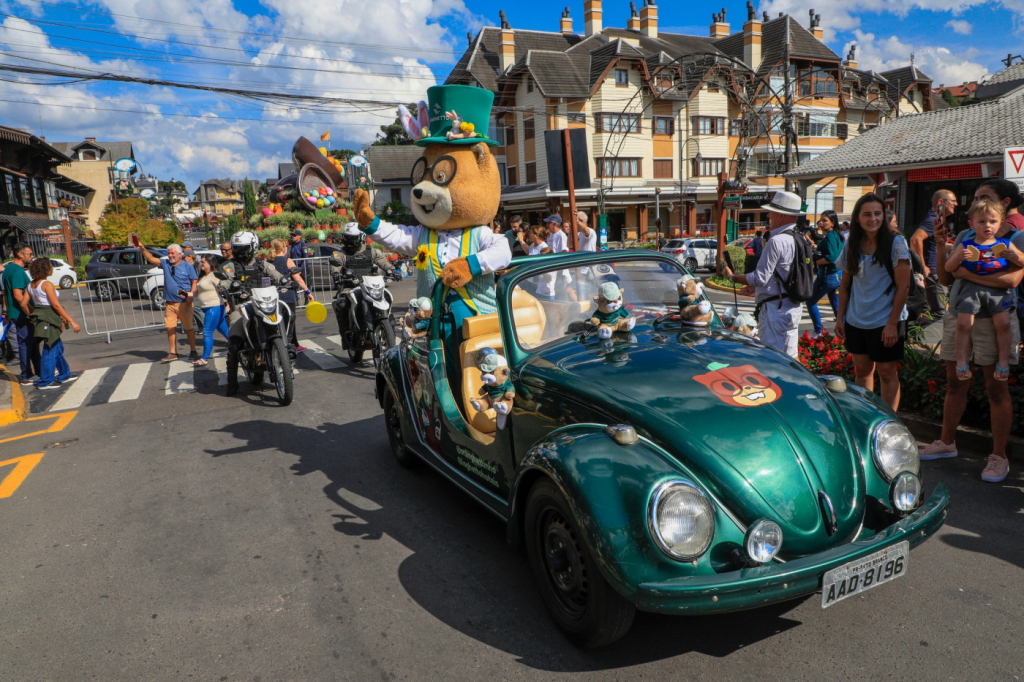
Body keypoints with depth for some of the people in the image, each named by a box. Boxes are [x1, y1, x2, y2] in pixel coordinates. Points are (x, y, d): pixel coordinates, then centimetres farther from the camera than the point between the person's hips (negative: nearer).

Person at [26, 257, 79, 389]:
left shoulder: (31, 285, 9)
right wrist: (71, 321, -19)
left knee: (58, 346, 19)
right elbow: (56, 305, -19)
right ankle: (45, 382, 2)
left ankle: (64, 374, 28)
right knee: (50, 350, -2)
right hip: (49, 319, -9)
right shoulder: (47, 284, -16)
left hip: (39, 317, 9)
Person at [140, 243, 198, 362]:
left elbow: (195, 282, -2)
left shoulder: (187, 266, 0)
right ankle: (173, 352, 14)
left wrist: (191, 295, -14)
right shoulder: (165, 263, 10)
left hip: (184, 303, -4)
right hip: (169, 303, 4)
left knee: (189, 328, 1)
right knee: (170, 328, 5)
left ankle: (193, 352, 10)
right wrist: (143, 249, -16)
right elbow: (151, 259, 0)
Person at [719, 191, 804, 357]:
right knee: (790, 356, 16)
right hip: (793, 306, 10)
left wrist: (732, 277, -4)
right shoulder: (799, 239, 12)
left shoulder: (776, 241, -19)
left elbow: (760, 278, -18)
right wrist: (755, 287, 19)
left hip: (774, 308, -10)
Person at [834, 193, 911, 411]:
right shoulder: (851, 246, 5)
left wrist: (892, 323, -15)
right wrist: (840, 318, 4)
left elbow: (903, 286, -11)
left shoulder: (896, 243, -8)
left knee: (886, 373, 2)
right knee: (862, 371, 12)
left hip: (885, 323, -4)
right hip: (855, 322, 5)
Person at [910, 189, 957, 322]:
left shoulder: (937, 220, 18)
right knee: (939, 314, -9)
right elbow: (916, 239, -32)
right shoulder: (932, 220, -15)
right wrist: (922, 267, -28)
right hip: (933, 275, -11)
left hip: (936, 275, 11)